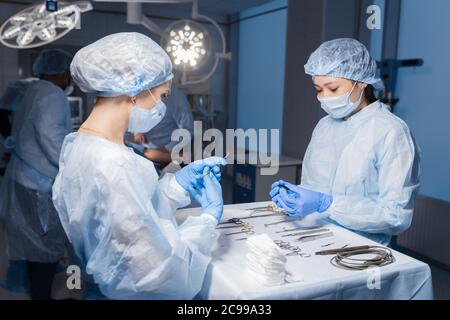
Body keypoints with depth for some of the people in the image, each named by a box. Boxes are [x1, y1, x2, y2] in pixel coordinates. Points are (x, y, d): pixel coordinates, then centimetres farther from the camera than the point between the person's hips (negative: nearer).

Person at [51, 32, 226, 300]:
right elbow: (163, 272, -26)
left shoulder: (80, 145, -1)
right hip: (129, 292, -9)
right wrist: (209, 216, -13)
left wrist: (178, 182, 0)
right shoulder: (112, 165, -29)